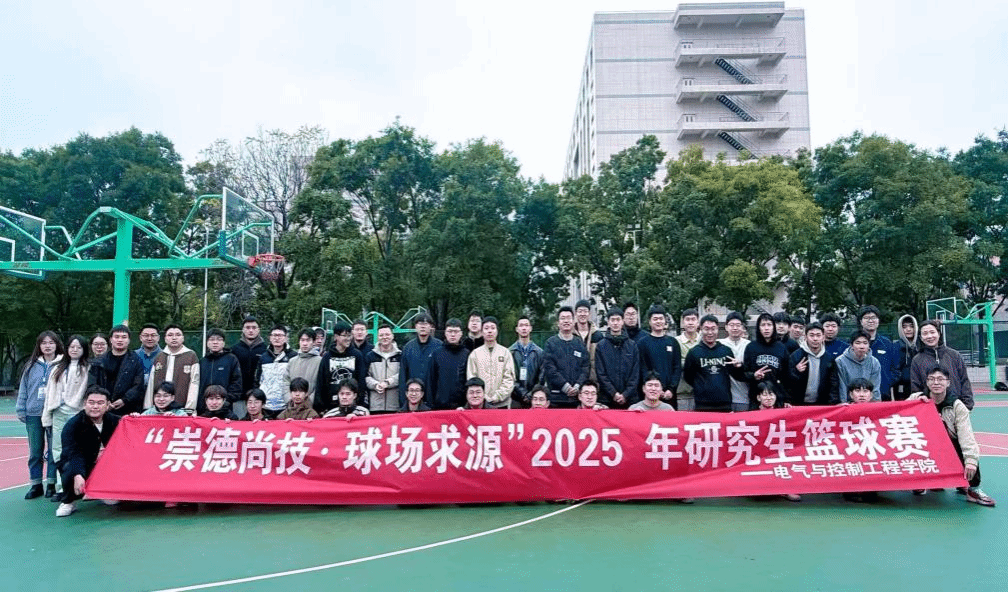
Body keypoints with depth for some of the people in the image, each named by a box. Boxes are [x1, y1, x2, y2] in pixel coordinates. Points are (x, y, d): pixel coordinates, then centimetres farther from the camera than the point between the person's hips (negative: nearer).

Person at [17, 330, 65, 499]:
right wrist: (21, 410, 7)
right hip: (33, 415, 3)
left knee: (54, 451, 2)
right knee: (35, 452, 9)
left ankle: (51, 484, 13)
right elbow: (24, 389, 10)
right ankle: (35, 485, 19)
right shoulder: (31, 366, 7)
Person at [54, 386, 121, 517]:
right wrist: (78, 475, -47)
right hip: (77, 463, -4)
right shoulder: (72, 425, -18)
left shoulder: (115, 421, -6)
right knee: (72, 471, -36)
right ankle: (68, 502, -5)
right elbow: (73, 453, -31)